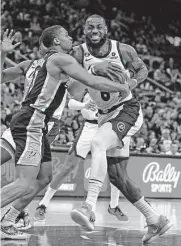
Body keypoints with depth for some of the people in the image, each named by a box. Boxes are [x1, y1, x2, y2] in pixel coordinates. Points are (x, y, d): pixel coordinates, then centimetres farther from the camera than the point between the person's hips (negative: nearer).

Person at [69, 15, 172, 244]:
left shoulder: (123, 50, -9)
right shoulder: (80, 53, -6)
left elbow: (142, 69, 8)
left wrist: (132, 81, -14)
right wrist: (93, 70, -33)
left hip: (128, 109, -5)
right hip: (106, 114, 5)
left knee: (98, 144, -31)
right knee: (117, 175, 6)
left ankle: (89, 207, -39)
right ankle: (155, 220, 18)